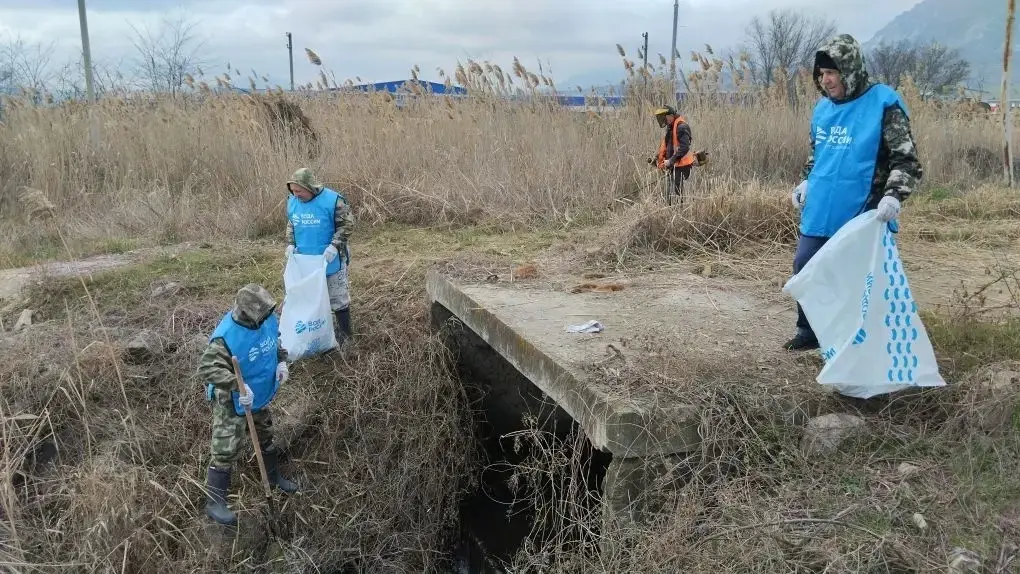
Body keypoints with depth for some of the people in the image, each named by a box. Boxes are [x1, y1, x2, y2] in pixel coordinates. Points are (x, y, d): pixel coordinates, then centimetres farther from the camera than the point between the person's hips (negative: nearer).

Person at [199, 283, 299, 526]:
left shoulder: (268, 319, -12)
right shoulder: (226, 336, -34)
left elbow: (275, 340, 9)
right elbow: (207, 369, -35)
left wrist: (281, 361, -7)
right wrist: (237, 385, -43)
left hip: (260, 395, 7)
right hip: (231, 403, -7)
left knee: (265, 436, 26)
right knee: (225, 451, 0)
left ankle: (274, 476, 49)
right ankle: (214, 503, 14)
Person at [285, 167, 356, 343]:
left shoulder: (332, 200, -20)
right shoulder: (293, 202, -2)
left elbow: (347, 224, -14)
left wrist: (334, 245, -24)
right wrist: (290, 244, -2)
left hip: (330, 261, -5)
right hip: (304, 261, 5)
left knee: (337, 297, 7)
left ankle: (344, 331, 21)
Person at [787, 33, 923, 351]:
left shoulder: (883, 104, -11)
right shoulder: (824, 107, 9)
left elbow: (906, 159, -12)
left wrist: (893, 196, -27)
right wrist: (805, 182, 11)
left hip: (859, 216, -6)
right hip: (818, 212, 7)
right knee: (804, 269, 12)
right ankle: (808, 332, 29)